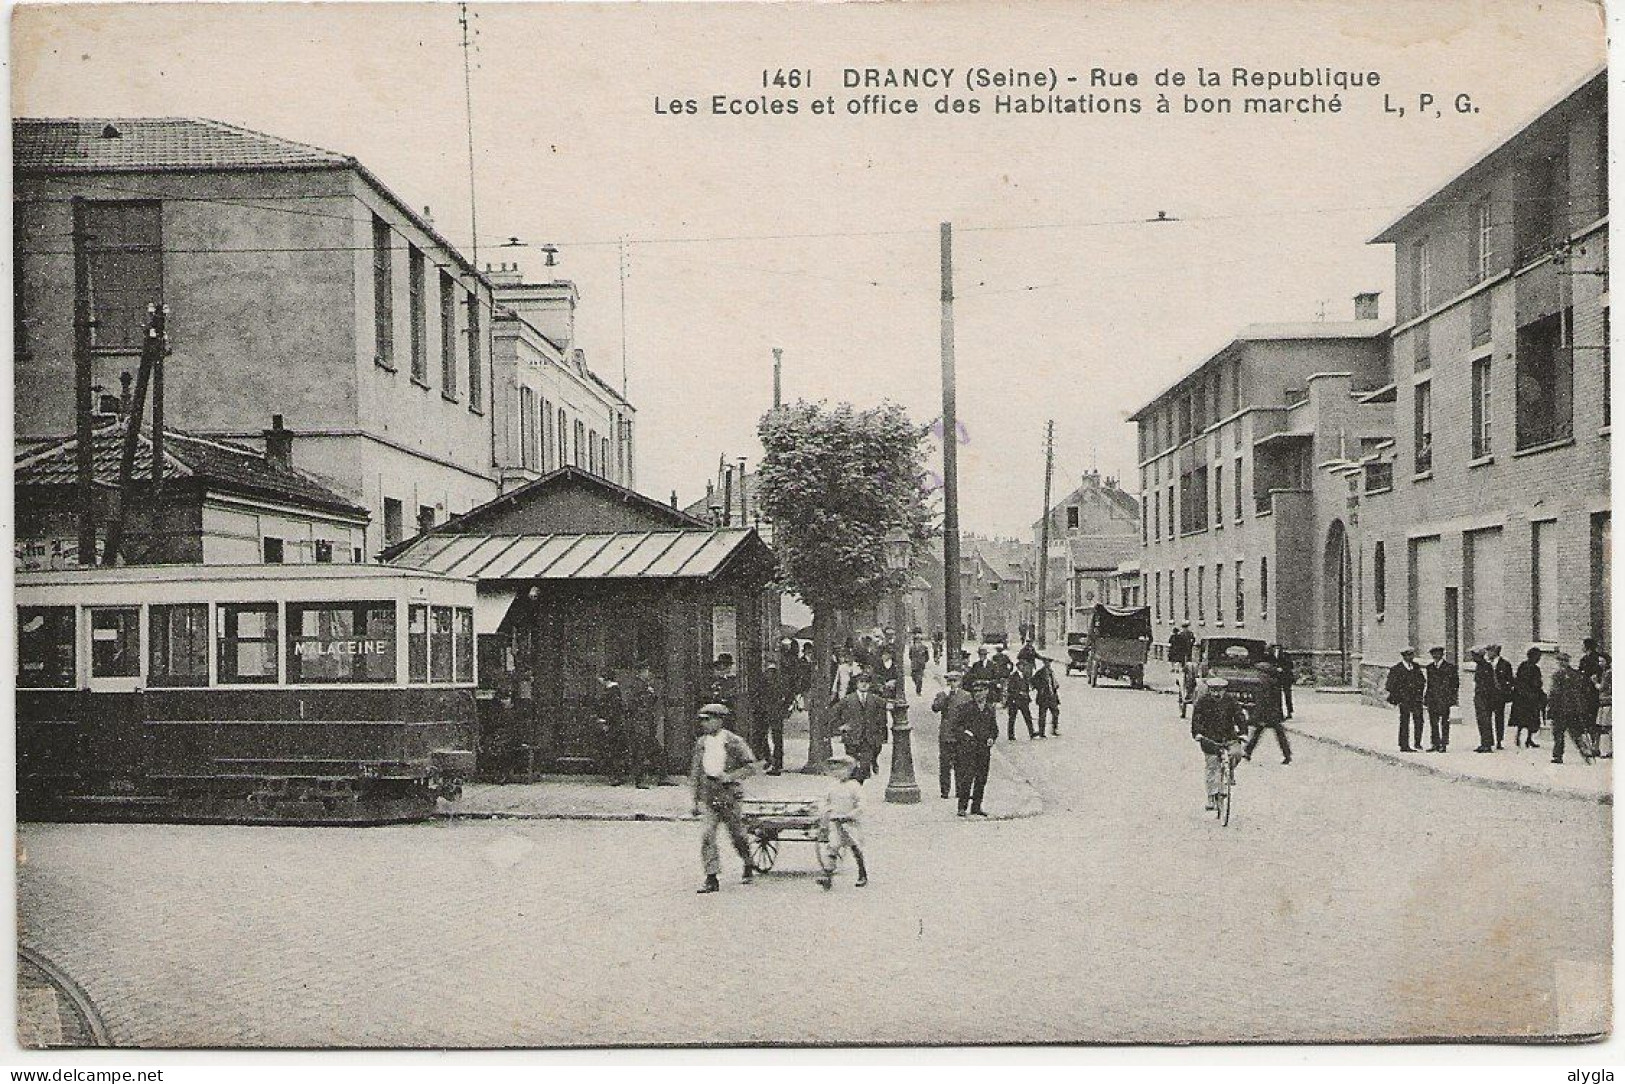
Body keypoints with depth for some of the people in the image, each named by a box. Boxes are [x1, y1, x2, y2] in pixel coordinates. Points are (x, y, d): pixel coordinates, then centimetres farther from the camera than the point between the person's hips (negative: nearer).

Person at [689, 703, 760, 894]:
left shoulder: (734, 742, -6)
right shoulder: (701, 743, 8)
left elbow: (751, 767, -7)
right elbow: (695, 773, 14)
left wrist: (729, 776, -19)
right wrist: (696, 801, 12)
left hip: (728, 796, -4)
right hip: (708, 798, 4)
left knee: (737, 835, 8)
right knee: (706, 836, -9)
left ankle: (749, 867, 33)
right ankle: (711, 879, -6)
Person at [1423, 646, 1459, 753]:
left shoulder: (1449, 666, 1)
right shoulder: (1429, 667, 14)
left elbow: (1455, 682, 2)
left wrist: (1453, 696, -5)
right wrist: (1425, 697, 11)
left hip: (1444, 699, -4)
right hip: (1432, 699, 4)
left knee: (1445, 722, -1)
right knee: (1433, 722, 2)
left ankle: (1444, 745, 3)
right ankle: (1435, 744, 8)